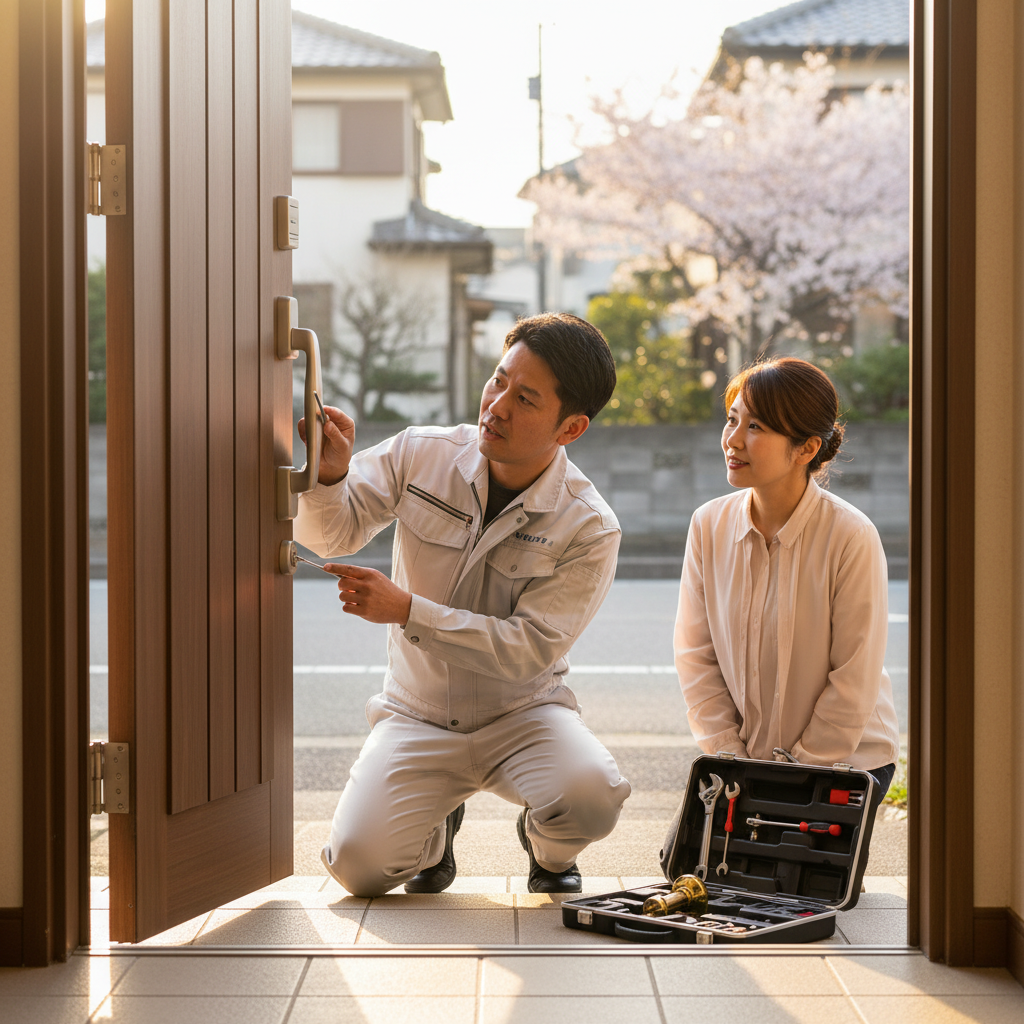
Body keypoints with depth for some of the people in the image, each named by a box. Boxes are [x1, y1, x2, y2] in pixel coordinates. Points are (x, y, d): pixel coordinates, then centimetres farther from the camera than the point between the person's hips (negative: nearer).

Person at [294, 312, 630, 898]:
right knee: (358, 865, -21)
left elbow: (530, 647, -20)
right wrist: (331, 476, -32)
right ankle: (433, 835, 18)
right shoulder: (420, 455, -7)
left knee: (592, 800, -33)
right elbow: (331, 535, -8)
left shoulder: (589, 530, -15)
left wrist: (407, 610, -27)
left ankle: (550, 853, 7)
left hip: (523, 712, -1)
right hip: (418, 716, 2)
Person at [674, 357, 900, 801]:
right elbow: (696, 655, 1)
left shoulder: (852, 538, -17)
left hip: (846, 759, -4)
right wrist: (730, 758, -5)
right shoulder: (709, 525, -4)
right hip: (743, 753, 4)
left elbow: (854, 682, -13)